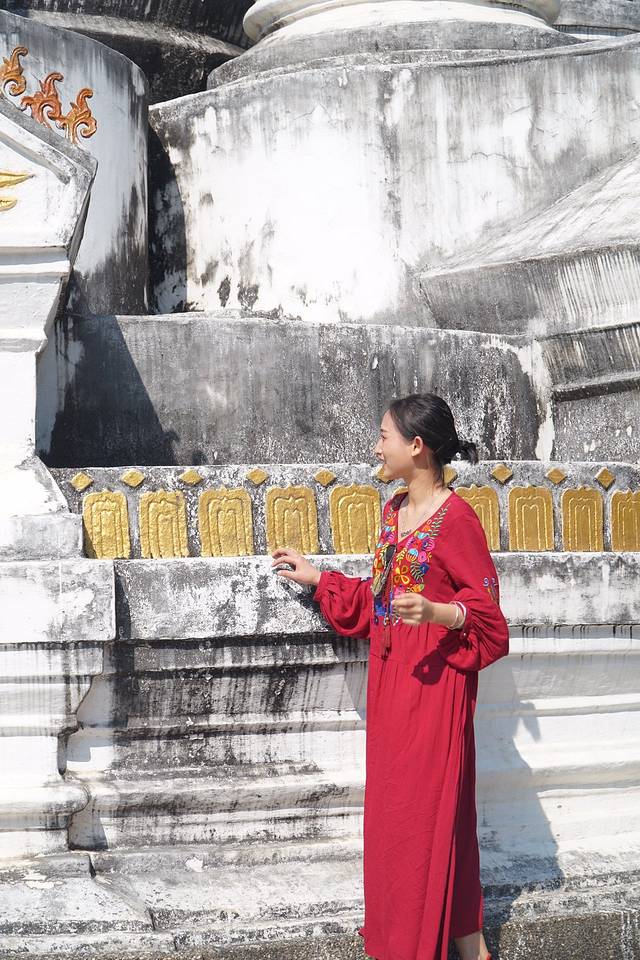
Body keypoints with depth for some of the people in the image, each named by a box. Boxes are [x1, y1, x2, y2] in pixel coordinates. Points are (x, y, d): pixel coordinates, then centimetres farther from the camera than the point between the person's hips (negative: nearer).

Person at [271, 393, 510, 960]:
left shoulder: (456, 518, -14)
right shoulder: (394, 510, 11)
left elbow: (485, 609, -13)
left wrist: (435, 612, -30)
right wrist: (315, 577, 23)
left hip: (434, 681, -8)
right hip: (390, 677, 8)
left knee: (434, 810, -3)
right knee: (392, 811, 12)